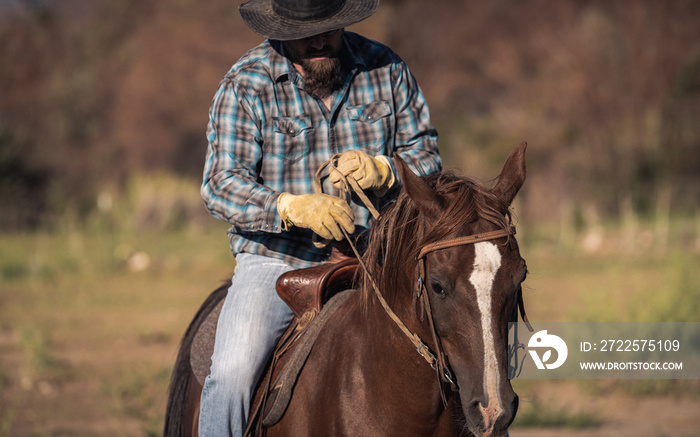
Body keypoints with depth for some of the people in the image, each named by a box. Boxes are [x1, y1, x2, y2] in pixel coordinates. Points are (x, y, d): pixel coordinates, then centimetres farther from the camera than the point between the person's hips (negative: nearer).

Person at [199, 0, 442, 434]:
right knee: (232, 375, -24)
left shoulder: (386, 69, 4)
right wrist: (295, 207, -31)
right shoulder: (245, 85, -4)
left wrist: (381, 172, -17)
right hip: (276, 259, -2)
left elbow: (425, 161, 8)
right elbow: (221, 184, -12)